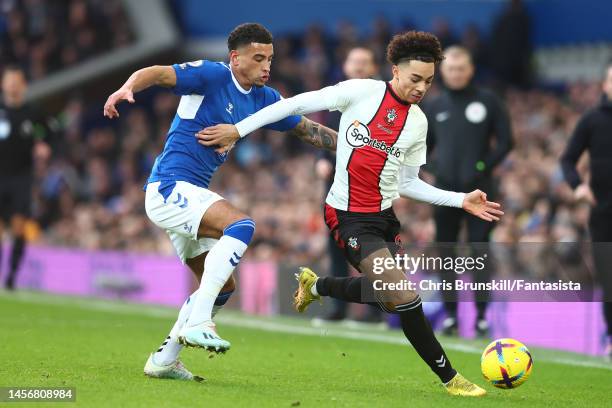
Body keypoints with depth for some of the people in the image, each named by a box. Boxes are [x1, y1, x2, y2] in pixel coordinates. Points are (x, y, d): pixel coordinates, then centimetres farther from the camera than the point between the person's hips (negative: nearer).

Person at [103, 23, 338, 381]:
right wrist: (128, 88, -43)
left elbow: (306, 129, 20)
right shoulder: (212, 75, -10)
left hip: (191, 196, 10)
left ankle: (164, 359, 19)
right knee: (241, 224, -30)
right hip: (170, 187, -10)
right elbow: (158, 74, -23)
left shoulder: (262, 98, 12)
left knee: (222, 285, 13)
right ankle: (197, 322, -32)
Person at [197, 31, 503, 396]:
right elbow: (299, 105, -9)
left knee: (383, 293, 17)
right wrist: (238, 130, -10)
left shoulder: (418, 122, 5)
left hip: (385, 214, 7)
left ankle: (316, 286, 40)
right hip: (351, 217, -7)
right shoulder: (362, 92, -12)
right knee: (406, 298, -14)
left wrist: (462, 200, 3)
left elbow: (407, 183, 11)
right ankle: (449, 377, -2)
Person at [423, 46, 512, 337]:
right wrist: (435, 168, -2)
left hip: (478, 190, -3)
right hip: (445, 190, 3)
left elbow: (505, 141, 1)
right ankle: (450, 314, 10)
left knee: (480, 252, -3)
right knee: (446, 252, 4)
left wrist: (483, 166, -10)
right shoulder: (434, 107, 8)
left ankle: (482, 315, 1)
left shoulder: (488, 102, 1)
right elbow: (421, 146, 16)